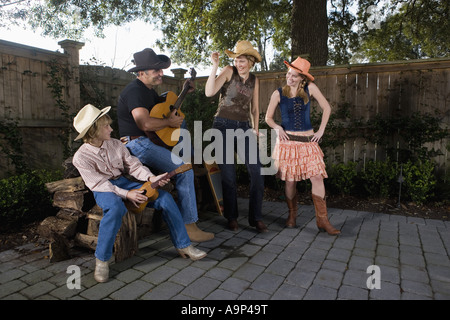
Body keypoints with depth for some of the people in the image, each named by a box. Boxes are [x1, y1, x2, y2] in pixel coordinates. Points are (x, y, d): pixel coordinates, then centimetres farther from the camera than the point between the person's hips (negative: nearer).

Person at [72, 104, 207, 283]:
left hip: (124, 182, 5)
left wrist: (151, 178, -16)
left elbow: (133, 165, 3)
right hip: (103, 190, -5)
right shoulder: (81, 157, -11)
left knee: (165, 198, -12)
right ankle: (101, 260, -21)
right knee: (116, 208, -43)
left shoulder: (115, 144, 4)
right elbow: (99, 183, -18)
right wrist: (126, 194, -28)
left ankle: (183, 245, -2)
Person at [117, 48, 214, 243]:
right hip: (137, 144, -10)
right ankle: (188, 225, -14)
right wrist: (169, 122, -16)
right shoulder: (134, 91, -16)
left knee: (182, 121, 15)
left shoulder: (149, 89, 15)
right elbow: (145, 123, -31)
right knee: (184, 170, -18)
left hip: (149, 140, 10)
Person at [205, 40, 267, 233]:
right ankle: (231, 217, 16)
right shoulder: (229, 72, 0)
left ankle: (256, 218, 3)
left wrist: (255, 129, 8)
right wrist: (215, 66, -17)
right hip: (224, 126, -3)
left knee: (256, 171, -9)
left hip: (244, 127, 4)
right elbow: (209, 92, -13)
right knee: (228, 175, -1)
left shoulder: (254, 80, 13)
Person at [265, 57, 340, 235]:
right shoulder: (278, 94, 2)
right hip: (287, 140, -1)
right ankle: (292, 215, 22)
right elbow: (268, 117, 8)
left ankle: (322, 220, 4)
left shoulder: (310, 88, 3)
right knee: (290, 180, 2)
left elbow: (326, 108, 10)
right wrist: (277, 127, -11)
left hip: (308, 141, 1)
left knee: (317, 178, -7)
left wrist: (321, 130, 3)